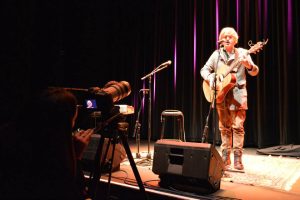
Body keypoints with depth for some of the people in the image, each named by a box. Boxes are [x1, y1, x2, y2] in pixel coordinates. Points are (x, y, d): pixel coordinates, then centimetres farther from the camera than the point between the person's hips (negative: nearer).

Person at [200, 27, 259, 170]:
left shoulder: (242, 53, 2)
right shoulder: (216, 54, 9)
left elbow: (254, 72, -5)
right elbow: (204, 70, 9)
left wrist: (249, 65, -27)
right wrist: (210, 78, -11)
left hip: (237, 95, -2)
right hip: (221, 95, 2)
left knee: (238, 126, -3)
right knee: (224, 127, 7)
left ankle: (237, 159, 5)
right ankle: (225, 158, 16)